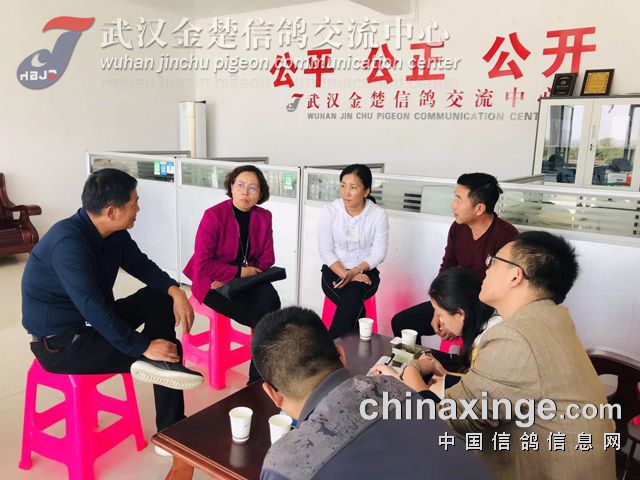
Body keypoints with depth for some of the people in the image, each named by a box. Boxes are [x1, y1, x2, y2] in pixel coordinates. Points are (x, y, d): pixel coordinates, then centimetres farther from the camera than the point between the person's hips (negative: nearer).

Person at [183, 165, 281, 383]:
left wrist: (248, 273, -13)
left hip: (248, 278, 5)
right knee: (265, 318, -23)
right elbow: (202, 264, -17)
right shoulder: (213, 215, -14)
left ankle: (258, 377, -14)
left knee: (271, 301, -28)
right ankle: (260, 376, 0)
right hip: (212, 283, -4)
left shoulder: (264, 217, 1)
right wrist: (239, 272, -16)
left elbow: (266, 259, 3)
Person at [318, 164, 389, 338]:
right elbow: (326, 251, -7)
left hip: (365, 271, 0)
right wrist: (346, 275, -21)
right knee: (354, 304, -29)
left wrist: (353, 273, -22)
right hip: (335, 270, 0)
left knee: (351, 298, -30)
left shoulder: (378, 214, -8)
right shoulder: (330, 210, -7)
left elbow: (378, 253, -7)